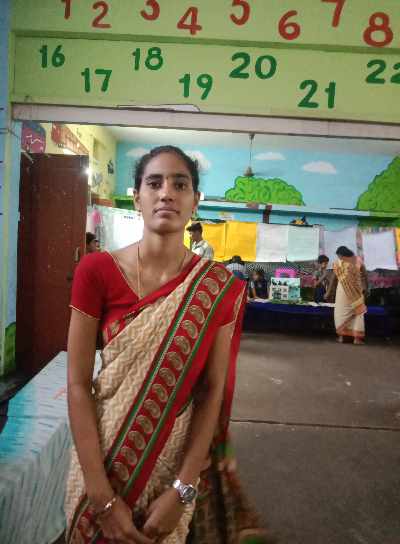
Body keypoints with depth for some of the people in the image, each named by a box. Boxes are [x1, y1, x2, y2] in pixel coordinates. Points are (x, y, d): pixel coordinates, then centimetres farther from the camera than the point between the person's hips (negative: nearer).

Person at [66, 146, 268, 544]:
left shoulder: (220, 288, -12)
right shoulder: (96, 271, -14)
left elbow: (213, 389, -10)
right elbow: (78, 384, -13)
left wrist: (181, 490, -14)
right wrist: (102, 495, -15)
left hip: (180, 459, 0)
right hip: (104, 457, 0)